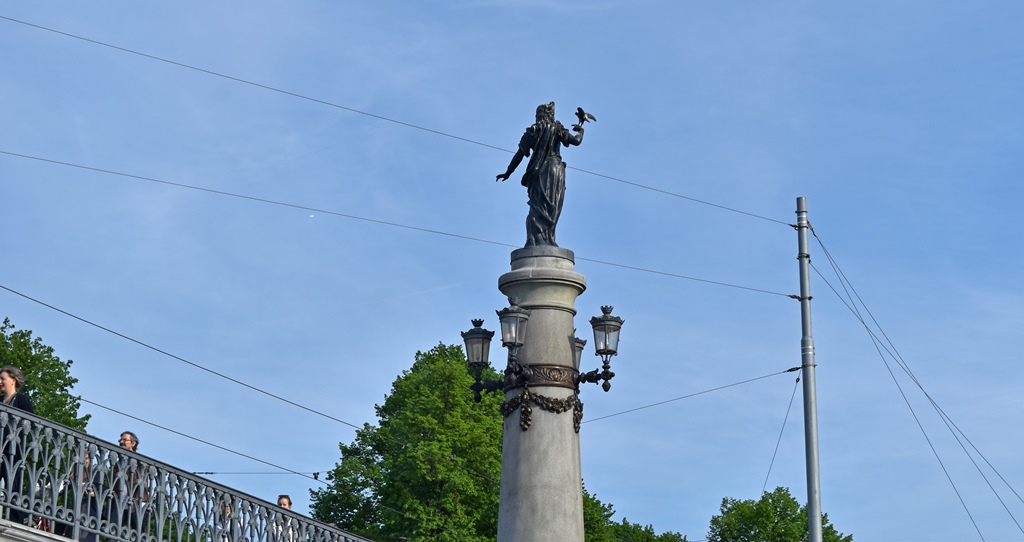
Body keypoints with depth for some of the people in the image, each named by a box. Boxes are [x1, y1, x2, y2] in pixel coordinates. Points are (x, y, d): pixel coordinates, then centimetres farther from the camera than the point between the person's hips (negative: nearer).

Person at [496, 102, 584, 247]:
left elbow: (519, 154, 8)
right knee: (551, 208, -3)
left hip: (537, 171, 2)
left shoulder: (532, 130, 10)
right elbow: (576, 141, -2)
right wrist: (580, 130, 21)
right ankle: (545, 240, -15)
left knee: (537, 206, -3)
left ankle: (535, 240, -17)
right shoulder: (557, 128, 4)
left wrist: (508, 172, 17)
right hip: (555, 169, -2)